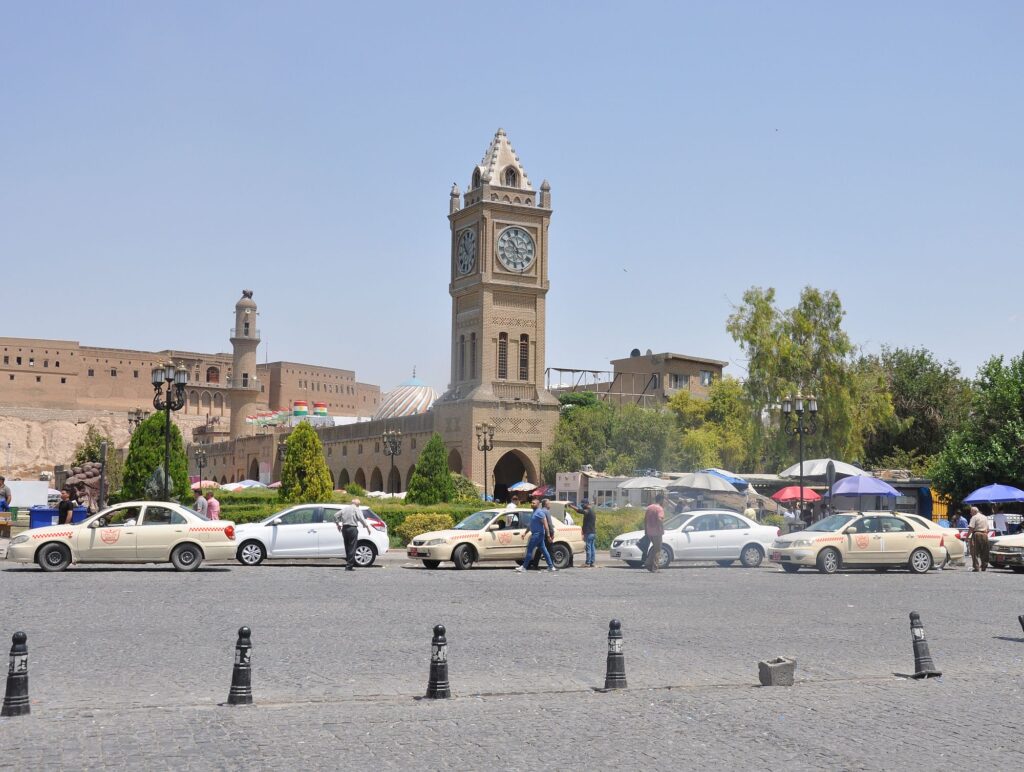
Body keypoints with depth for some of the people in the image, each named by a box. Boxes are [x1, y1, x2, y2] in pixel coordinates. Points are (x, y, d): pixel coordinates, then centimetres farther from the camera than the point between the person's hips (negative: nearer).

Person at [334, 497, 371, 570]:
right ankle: (349, 566, -6)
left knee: (347, 547, 14)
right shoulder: (357, 509, -2)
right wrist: (367, 526, -7)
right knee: (352, 548, -3)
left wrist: (338, 524, 26)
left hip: (344, 528, 6)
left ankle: (349, 563, 17)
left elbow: (336, 516, 14)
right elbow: (361, 519, -15)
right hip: (352, 528, -6)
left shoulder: (345, 508, 14)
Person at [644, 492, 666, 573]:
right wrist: (662, 529, -18)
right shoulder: (660, 508, -11)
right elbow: (660, 519, -25)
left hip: (649, 532, 7)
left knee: (654, 547, 22)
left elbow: (645, 520, 14)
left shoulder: (649, 508, 13)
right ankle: (654, 568, 0)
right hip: (656, 532, -7)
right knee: (657, 550, 0)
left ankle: (649, 564, 15)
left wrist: (645, 530, 19)